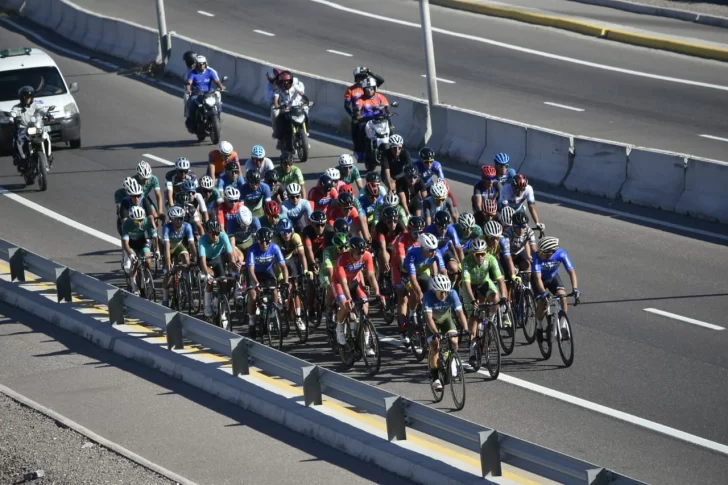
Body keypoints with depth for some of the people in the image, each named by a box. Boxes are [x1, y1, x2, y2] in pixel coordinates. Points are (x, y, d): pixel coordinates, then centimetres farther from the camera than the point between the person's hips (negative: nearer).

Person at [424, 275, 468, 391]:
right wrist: (435, 333, -56)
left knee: (454, 341, -19)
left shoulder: (452, 294, -30)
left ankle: (452, 361, 13)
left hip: (446, 318, 2)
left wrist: (466, 330, -48)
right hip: (433, 321, -2)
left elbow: (460, 313, -34)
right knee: (435, 347, -17)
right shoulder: (428, 296, -35)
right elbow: (429, 317, -42)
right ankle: (434, 377, -4)